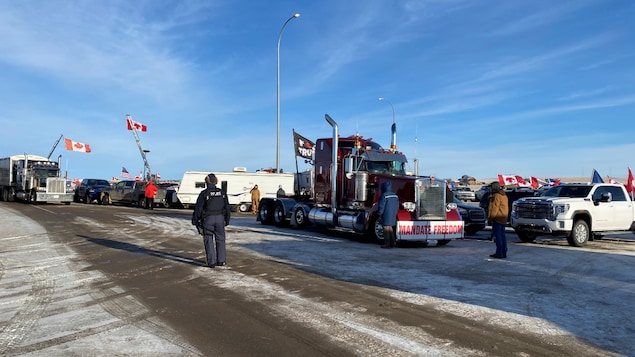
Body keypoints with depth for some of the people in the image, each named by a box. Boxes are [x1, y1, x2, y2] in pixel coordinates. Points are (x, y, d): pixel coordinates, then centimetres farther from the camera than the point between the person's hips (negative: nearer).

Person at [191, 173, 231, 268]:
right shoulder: (222, 193, 5)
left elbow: (198, 208, -6)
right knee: (220, 239, 11)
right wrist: (227, 220, 17)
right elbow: (227, 208, 9)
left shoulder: (204, 193, -8)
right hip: (220, 218, 3)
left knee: (209, 240, 4)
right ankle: (221, 260, 14)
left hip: (208, 219, -3)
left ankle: (211, 262, 3)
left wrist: (195, 220, 3)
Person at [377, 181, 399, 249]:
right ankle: (393, 241, 16)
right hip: (393, 215, 8)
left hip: (386, 215, -8)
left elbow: (381, 206, -14)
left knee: (386, 228, -2)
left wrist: (379, 214, -6)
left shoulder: (384, 195, -14)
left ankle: (387, 243, -2)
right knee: (390, 228, 17)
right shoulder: (395, 196, 11)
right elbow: (397, 206, 15)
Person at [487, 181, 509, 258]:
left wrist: (490, 217, -14)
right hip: (503, 218, 10)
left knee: (498, 235, -7)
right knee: (502, 235, 11)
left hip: (497, 218, -10)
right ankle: (504, 253, 15)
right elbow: (506, 208, 21)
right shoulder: (504, 195, 17)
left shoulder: (497, 196, -14)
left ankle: (499, 253, -8)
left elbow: (495, 208, -17)